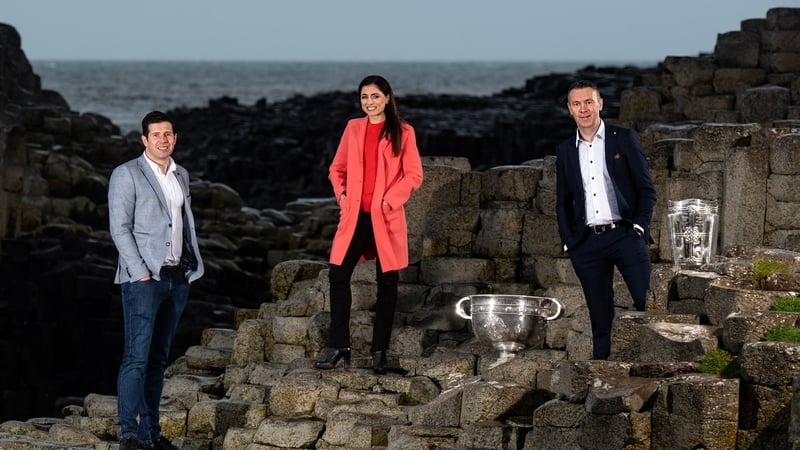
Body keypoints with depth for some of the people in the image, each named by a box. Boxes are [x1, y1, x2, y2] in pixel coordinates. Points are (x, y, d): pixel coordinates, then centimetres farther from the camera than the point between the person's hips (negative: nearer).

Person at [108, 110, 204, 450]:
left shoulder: (181, 176, 16)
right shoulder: (126, 175, -4)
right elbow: (120, 228, -9)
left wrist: (193, 266, 12)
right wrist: (141, 272, -15)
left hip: (177, 278, 6)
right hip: (144, 277, -6)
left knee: (158, 359, 8)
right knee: (137, 357, -11)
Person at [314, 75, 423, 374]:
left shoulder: (402, 132, 0)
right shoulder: (353, 128, 10)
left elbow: (414, 175, -2)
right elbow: (337, 168, 17)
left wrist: (391, 199, -13)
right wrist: (341, 193, 0)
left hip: (386, 218, -3)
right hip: (354, 215, 3)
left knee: (386, 282, 3)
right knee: (338, 275, -3)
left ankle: (379, 351, 11)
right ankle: (338, 346, 6)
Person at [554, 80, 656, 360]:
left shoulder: (624, 139, 5)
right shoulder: (565, 151, 14)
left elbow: (647, 188, 4)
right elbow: (562, 203, 18)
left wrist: (639, 227, -7)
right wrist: (568, 242, 6)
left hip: (624, 234, -3)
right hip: (587, 242, 3)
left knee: (648, 303, -16)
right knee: (600, 319, 3)